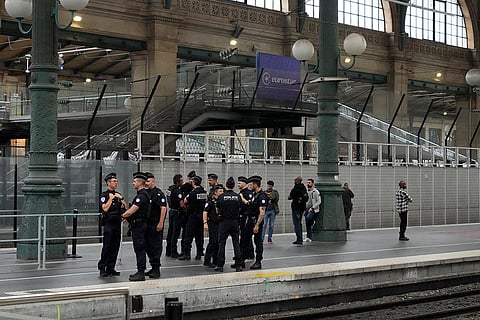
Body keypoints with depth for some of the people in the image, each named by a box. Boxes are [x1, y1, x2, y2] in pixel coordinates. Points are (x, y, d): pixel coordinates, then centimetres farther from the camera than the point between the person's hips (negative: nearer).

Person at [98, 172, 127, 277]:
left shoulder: (118, 194, 15)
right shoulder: (104, 195, -3)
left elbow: (125, 208, 10)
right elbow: (105, 208, -16)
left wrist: (121, 198, -3)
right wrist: (111, 198, -13)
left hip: (117, 223, 6)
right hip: (109, 223, -6)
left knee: (115, 247, 5)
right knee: (107, 246, -9)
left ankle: (110, 268, 11)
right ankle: (102, 268, -4)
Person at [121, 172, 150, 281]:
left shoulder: (142, 195, -17)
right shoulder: (142, 194, 17)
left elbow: (132, 210, -21)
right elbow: (134, 210, 21)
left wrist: (123, 216, -5)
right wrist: (126, 216, 7)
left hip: (139, 225, -11)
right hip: (138, 225, 11)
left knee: (139, 249, -8)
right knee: (139, 249, 14)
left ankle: (141, 273, -7)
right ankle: (140, 271, 19)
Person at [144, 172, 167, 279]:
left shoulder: (158, 193, -9)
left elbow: (163, 208, -16)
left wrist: (161, 223, -21)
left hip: (156, 225, -8)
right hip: (147, 224, 8)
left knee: (156, 246, -6)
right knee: (147, 246, 11)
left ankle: (156, 269, -2)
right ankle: (153, 267, 21)